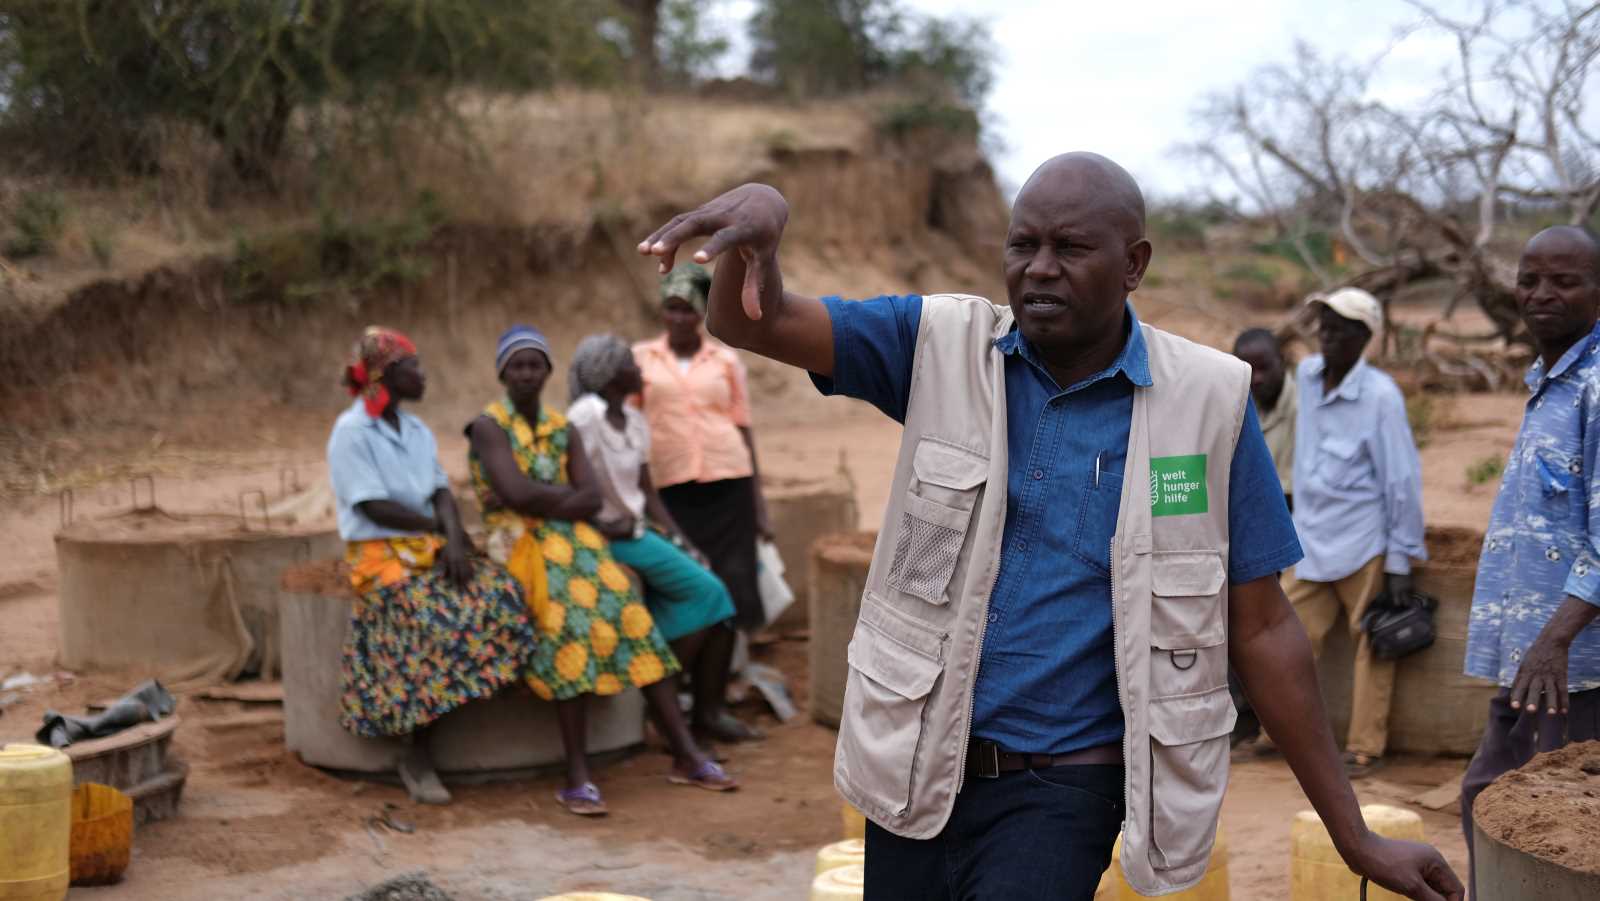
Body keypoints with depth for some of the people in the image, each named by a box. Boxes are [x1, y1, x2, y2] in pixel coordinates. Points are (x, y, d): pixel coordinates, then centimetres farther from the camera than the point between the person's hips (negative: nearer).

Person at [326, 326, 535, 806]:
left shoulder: (416, 430, 17)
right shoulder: (351, 433, -6)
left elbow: (441, 491, 8)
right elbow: (373, 507, -14)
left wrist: (454, 537, -12)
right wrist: (439, 525, -10)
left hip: (428, 546, 7)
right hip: (378, 552, -7)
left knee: (500, 591, -22)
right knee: (431, 618, -33)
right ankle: (416, 757, -24)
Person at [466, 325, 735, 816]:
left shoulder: (564, 430, 15)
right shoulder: (488, 426, 0)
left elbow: (591, 501, 3)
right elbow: (517, 493, -15)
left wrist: (539, 500, -9)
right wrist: (568, 494, -3)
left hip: (572, 538, 5)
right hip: (518, 543, -5)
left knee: (629, 613, -18)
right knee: (571, 620, -31)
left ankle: (686, 755, -18)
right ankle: (578, 776, -32)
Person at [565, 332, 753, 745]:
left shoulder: (636, 422, 12)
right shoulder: (585, 416, -12)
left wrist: (680, 540, 3)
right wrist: (609, 524, -20)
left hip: (641, 530, 7)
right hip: (609, 537, -7)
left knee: (716, 598, -9)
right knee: (705, 591, -16)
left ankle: (710, 708, -6)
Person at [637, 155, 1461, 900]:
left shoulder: (1208, 401, -6)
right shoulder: (943, 346, -2)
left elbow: (1261, 630, -2)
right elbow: (755, 322, -11)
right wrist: (759, 213, -35)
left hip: (1063, 787, -3)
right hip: (914, 770, 3)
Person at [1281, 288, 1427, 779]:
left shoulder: (1381, 395, -15)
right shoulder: (1306, 375, 3)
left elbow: (1402, 481, -12)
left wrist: (1401, 560, -12)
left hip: (1362, 547, -6)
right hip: (1308, 540, 6)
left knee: (1371, 646, 5)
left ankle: (1365, 748, 12)